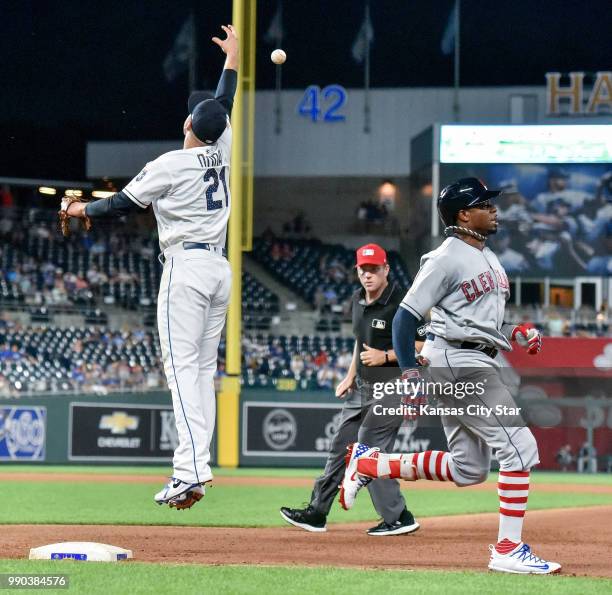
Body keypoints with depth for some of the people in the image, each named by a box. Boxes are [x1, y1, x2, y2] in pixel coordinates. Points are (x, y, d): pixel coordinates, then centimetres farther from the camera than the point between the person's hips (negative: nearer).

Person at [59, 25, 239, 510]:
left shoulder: (171, 164, -8)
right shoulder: (221, 150, 9)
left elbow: (124, 203, 0)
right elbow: (226, 102, 27)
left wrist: (84, 209, 20)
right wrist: (233, 55, 41)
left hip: (186, 266, -7)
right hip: (220, 268, 7)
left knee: (182, 365, -14)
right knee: (204, 368, 7)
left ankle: (192, 467, -27)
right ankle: (198, 469, 2)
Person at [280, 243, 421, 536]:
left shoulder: (401, 303, -17)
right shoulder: (358, 300, 8)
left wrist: (385, 356, -23)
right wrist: (350, 376, 15)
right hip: (361, 389, 9)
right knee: (341, 446, 12)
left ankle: (398, 518, -6)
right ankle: (317, 512, 20)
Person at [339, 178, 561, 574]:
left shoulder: (489, 258, 16)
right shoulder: (445, 259, -11)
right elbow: (405, 318, -13)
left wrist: (519, 333, 8)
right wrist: (411, 376, -19)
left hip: (480, 362, 10)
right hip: (456, 362, -10)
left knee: (469, 469, 13)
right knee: (520, 447, -14)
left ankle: (370, 463, 22)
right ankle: (508, 549, -13)